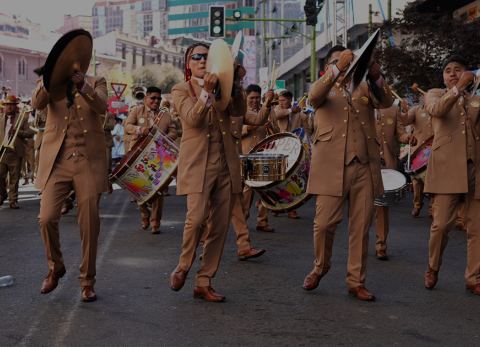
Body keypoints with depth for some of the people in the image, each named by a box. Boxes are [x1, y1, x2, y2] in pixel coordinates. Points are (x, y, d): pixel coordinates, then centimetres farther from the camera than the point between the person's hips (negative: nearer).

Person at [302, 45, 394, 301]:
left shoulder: (363, 87, 19)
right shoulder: (322, 88, 13)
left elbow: (386, 102, 0)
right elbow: (313, 98, -12)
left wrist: (376, 76, -19)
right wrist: (336, 70, -24)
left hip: (364, 164, 3)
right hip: (332, 164, -2)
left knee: (361, 226, 4)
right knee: (324, 222, -4)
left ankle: (356, 281, 13)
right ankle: (320, 267, 22)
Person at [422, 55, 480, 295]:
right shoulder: (434, 95, 12)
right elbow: (436, 110, -13)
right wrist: (459, 87, -19)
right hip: (447, 168, -3)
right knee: (441, 224, -8)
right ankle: (432, 269, 14)